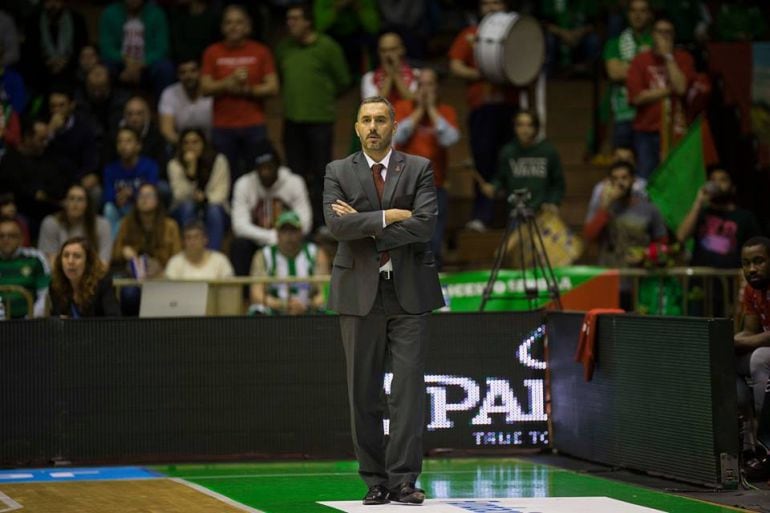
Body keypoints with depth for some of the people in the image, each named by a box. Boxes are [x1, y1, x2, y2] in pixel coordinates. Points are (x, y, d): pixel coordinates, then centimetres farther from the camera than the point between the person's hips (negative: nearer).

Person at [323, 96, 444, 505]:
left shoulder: (419, 169, 5)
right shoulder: (338, 172, 6)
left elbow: (425, 224, -10)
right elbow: (336, 225, -10)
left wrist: (365, 227, -9)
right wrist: (388, 217, -13)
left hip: (409, 291, -1)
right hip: (359, 292, 1)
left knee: (409, 387, -6)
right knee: (364, 391, 3)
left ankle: (403, 479, -4)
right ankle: (375, 480, 9)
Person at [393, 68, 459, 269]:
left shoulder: (446, 111, 6)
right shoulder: (403, 108, 5)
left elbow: (450, 138, -13)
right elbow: (398, 136, -12)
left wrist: (431, 109, -8)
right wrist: (419, 110, -8)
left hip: (435, 186, 1)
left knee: (434, 244, -2)